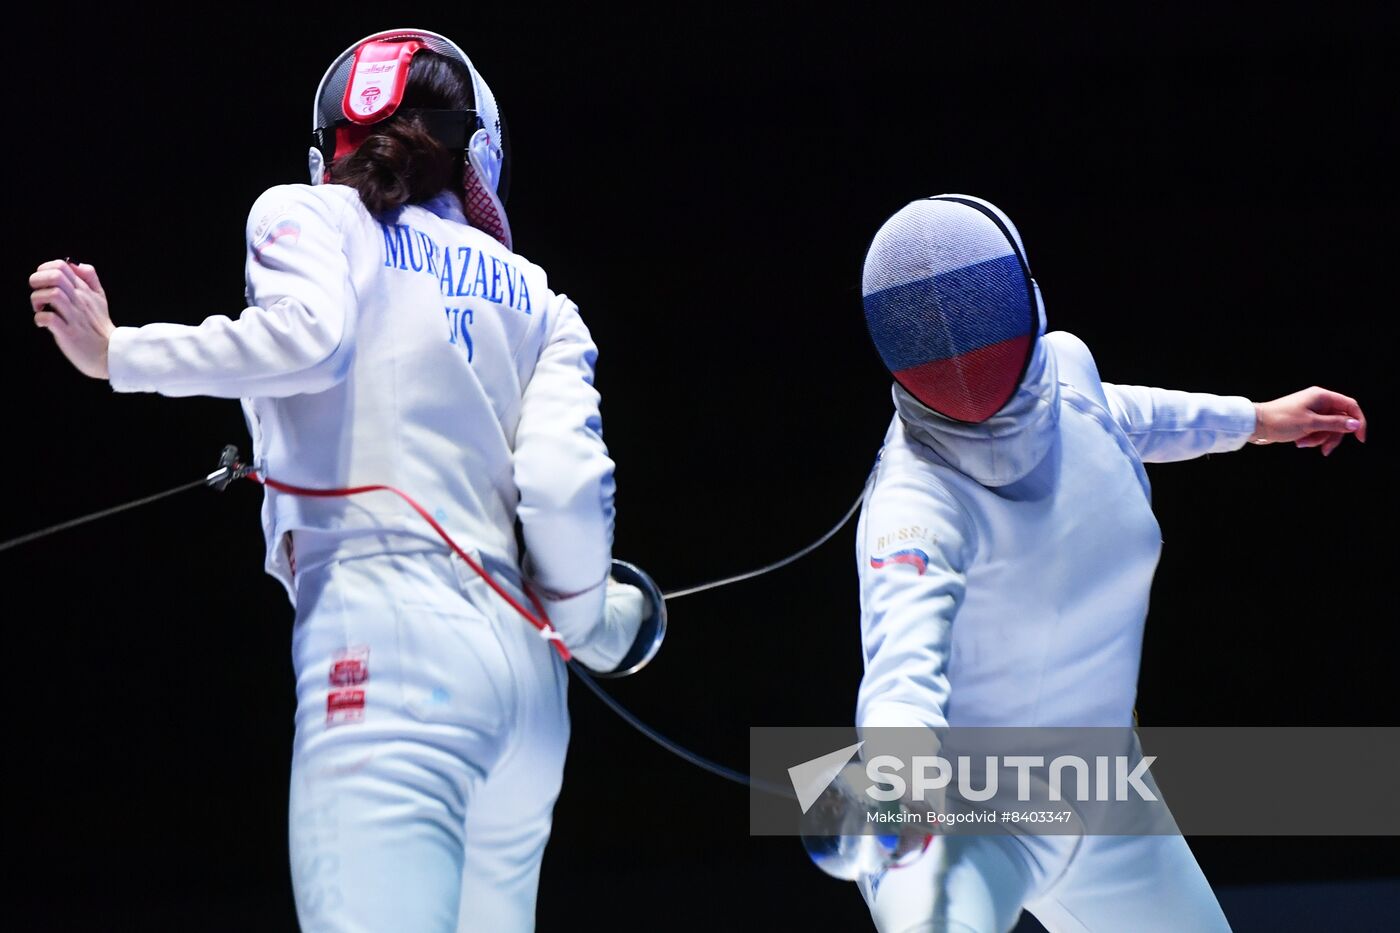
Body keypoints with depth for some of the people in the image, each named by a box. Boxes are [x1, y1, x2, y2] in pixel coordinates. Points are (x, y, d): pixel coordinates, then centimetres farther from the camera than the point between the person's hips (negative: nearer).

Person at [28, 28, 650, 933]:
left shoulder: (308, 216, 10)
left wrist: (116, 353, -2)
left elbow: (307, 337, -13)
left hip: (384, 651, -5)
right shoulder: (534, 294, 19)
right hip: (519, 671, 5)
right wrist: (593, 620, 22)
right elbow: (565, 483, 4)